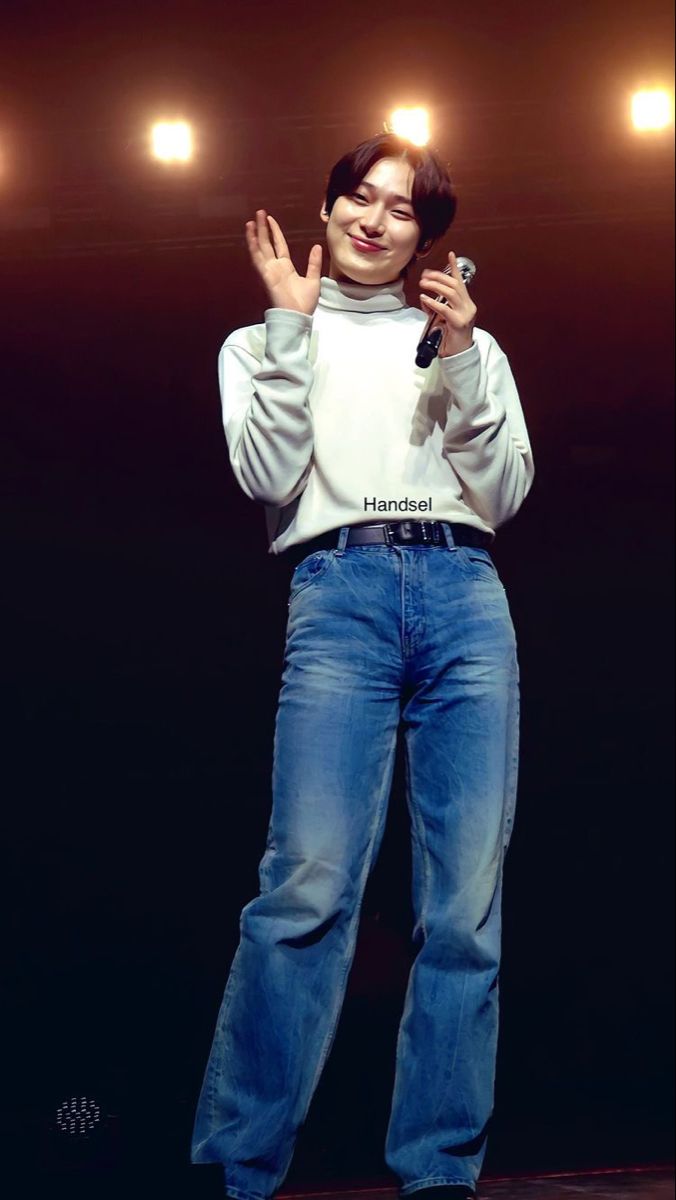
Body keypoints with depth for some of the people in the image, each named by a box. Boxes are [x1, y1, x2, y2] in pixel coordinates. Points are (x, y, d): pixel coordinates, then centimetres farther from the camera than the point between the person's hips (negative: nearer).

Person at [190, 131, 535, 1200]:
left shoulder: (470, 344, 24)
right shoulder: (264, 343, 21)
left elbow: (504, 495, 12)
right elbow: (268, 480, 3)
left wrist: (463, 358, 4)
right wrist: (291, 329, 3)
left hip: (466, 597, 2)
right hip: (339, 591, -2)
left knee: (467, 902, -5)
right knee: (310, 881, -18)